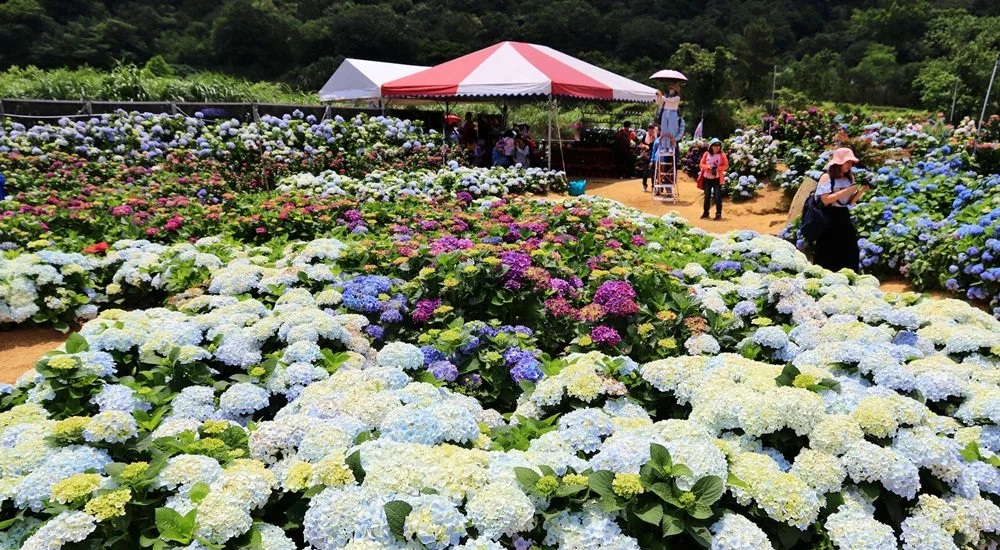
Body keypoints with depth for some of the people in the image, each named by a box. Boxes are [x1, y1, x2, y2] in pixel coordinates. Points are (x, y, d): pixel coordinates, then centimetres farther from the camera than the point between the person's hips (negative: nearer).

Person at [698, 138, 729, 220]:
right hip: (707, 178, 2)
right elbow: (701, 164, 0)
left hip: (717, 179, -2)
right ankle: (705, 213, 19)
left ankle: (718, 214, 2)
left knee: (718, 197, -4)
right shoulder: (706, 154, 0)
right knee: (707, 196, 9)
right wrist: (708, 167, -17)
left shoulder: (722, 155, -3)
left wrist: (717, 169, -18)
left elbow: (726, 166, -4)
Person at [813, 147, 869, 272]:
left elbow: (851, 202, 11)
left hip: (844, 218, 6)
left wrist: (861, 190, -5)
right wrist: (847, 190, -19)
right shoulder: (826, 177, -9)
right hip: (829, 220, -6)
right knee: (828, 257, -1)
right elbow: (826, 200, -19)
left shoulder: (850, 178, 9)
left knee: (849, 255, 7)